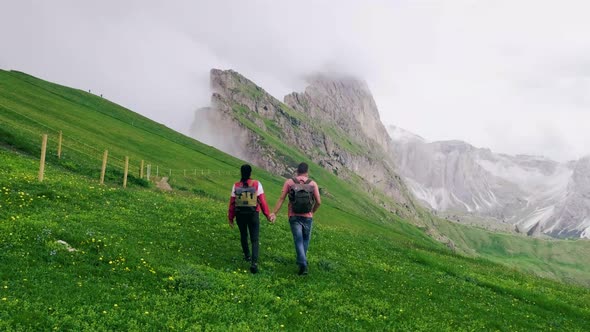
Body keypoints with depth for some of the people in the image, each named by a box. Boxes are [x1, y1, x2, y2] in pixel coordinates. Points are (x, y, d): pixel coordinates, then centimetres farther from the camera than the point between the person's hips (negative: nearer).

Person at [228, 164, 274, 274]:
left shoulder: (236, 186, -2)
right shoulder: (257, 184, -7)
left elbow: (232, 203, -1)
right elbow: (262, 201, -10)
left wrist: (230, 218, 6)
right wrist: (267, 215, -4)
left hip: (240, 215, 2)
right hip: (253, 215, -2)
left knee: (243, 235, 24)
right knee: (254, 240, 0)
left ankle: (247, 256, 39)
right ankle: (254, 262, -15)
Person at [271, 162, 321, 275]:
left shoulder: (289, 182, -4)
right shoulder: (313, 183, -2)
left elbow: (281, 199, -9)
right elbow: (318, 202, -3)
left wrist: (274, 213, -9)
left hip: (294, 216, 0)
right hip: (307, 217, 0)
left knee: (298, 240, 3)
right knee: (306, 239, 21)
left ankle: (303, 264, -9)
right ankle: (302, 259, 31)